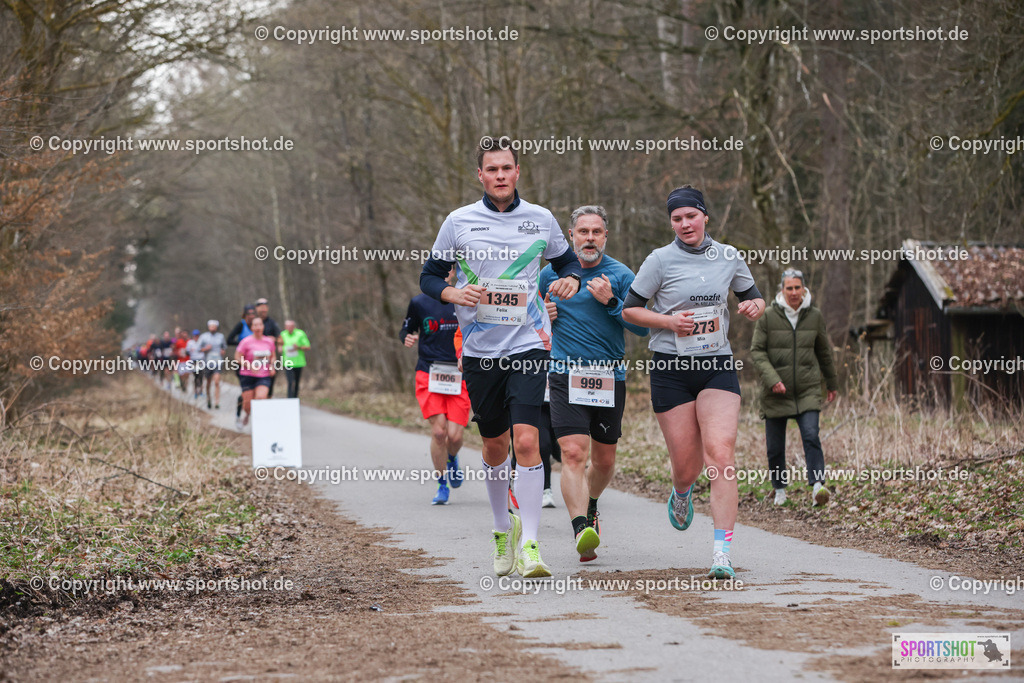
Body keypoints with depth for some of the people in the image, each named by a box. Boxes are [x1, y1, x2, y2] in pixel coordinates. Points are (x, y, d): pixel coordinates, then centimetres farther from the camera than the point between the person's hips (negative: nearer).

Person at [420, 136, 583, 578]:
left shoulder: (541, 219, 5)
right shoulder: (459, 222, 2)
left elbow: (566, 260, 20)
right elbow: (429, 277, 9)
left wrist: (571, 279, -3)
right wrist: (454, 294, -12)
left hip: (528, 344, -1)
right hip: (479, 348, 1)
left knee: (527, 440, -16)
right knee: (495, 445, 11)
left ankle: (529, 544, -14)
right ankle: (503, 528, 33)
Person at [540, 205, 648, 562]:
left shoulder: (620, 275, 1)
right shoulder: (551, 274, 7)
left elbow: (642, 326, -2)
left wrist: (611, 301, -14)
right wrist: (542, 314, 2)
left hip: (610, 377, 1)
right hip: (566, 375, -1)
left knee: (604, 460, 11)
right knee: (573, 452, -19)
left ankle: (590, 505, 42)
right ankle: (582, 529, -28)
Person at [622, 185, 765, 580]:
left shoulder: (728, 258, 6)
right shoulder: (661, 260, -1)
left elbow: (755, 300, 20)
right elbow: (629, 310, 3)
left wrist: (754, 307, -4)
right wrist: (669, 321, -12)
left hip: (717, 366, 1)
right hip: (671, 369, -1)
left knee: (720, 454, -17)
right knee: (686, 464, 2)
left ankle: (722, 553, -19)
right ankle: (682, 495, 43)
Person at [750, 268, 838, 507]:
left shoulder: (814, 316, 3)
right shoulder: (769, 316, -4)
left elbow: (824, 351, 16)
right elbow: (756, 351, -4)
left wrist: (831, 383, 24)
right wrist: (772, 379, -18)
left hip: (808, 389, 1)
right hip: (776, 392, -1)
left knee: (811, 436, -18)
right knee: (775, 446, 5)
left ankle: (818, 485, -25)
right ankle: (780, 490, 24)